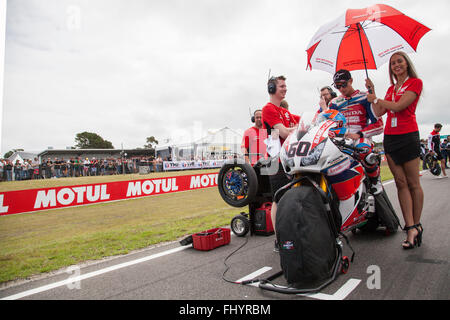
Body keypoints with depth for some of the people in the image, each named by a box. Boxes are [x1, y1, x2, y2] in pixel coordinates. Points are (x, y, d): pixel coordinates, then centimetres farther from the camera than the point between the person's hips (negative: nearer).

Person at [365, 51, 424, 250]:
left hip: (408, 135, -6)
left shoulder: (415, 82, 0)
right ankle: (411, 228, -1)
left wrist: (375, 99, 1)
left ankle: (416, 224, 10)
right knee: (401, 183, -1)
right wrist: (372, 91, 11)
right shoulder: (391, 88, 20)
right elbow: (379, 112, 13)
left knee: (413, 183, -1)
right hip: (389, 137, 6)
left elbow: (398, 106, -12)